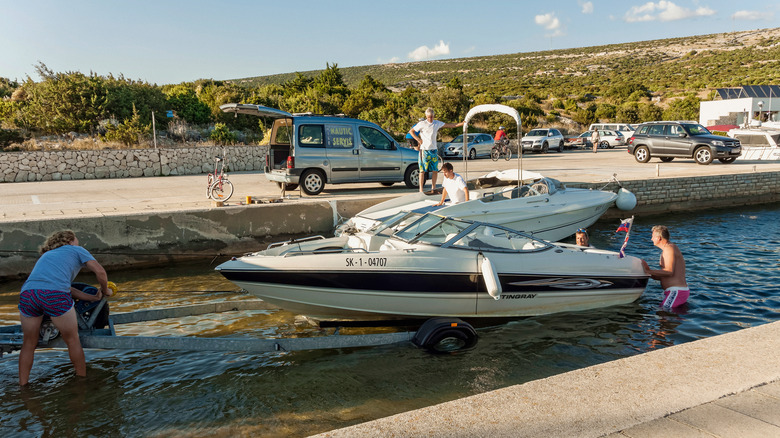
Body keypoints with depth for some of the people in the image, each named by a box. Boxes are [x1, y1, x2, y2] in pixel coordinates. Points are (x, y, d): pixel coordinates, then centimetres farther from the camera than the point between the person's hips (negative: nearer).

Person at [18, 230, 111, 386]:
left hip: (27, 294, 5)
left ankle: (22, 385, 26)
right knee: (72, 340, 12)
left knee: (29, 344, 21)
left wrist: (94, 297, 33)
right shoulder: (76, 250, 23)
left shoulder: (46, 255, 38)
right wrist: (105, 290, 29)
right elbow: (100, 272, 11)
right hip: (55, 295, -5)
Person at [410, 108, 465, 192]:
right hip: (424, 150, -4)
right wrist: (418, 139, -10)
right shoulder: (422, 124, -3)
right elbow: (411, 131, 0)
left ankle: (433, 187, 16)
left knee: (435, 170, 5)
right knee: (423, 170, -4)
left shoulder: (437, 123, 9)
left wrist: (461, 123, 6)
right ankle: (421, 188, 0)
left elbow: (450, 125, 12)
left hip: (434, 150, 4)